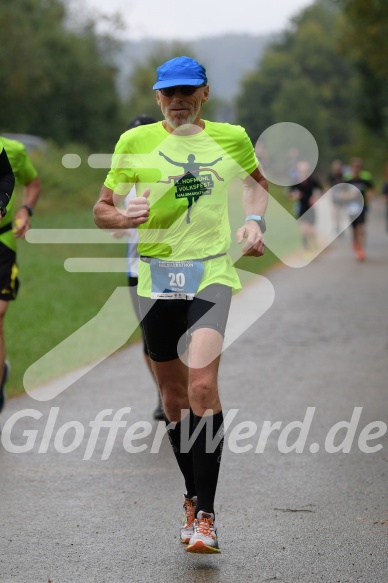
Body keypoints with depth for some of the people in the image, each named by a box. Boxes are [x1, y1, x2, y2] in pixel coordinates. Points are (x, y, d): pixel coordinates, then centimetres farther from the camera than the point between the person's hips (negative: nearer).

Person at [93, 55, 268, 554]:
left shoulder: (231, 138, 5)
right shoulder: (135, 142, 2)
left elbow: (256, 182, 25)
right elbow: (100, 211, 6)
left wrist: (254, 220, 6)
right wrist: (125, 217, -16)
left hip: (212, 273, -1)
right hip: (157, 276, 2)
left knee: (203, 384, -20)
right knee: (174, 395, 9)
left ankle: (206, 515, -15)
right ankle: (193, 498, 30)